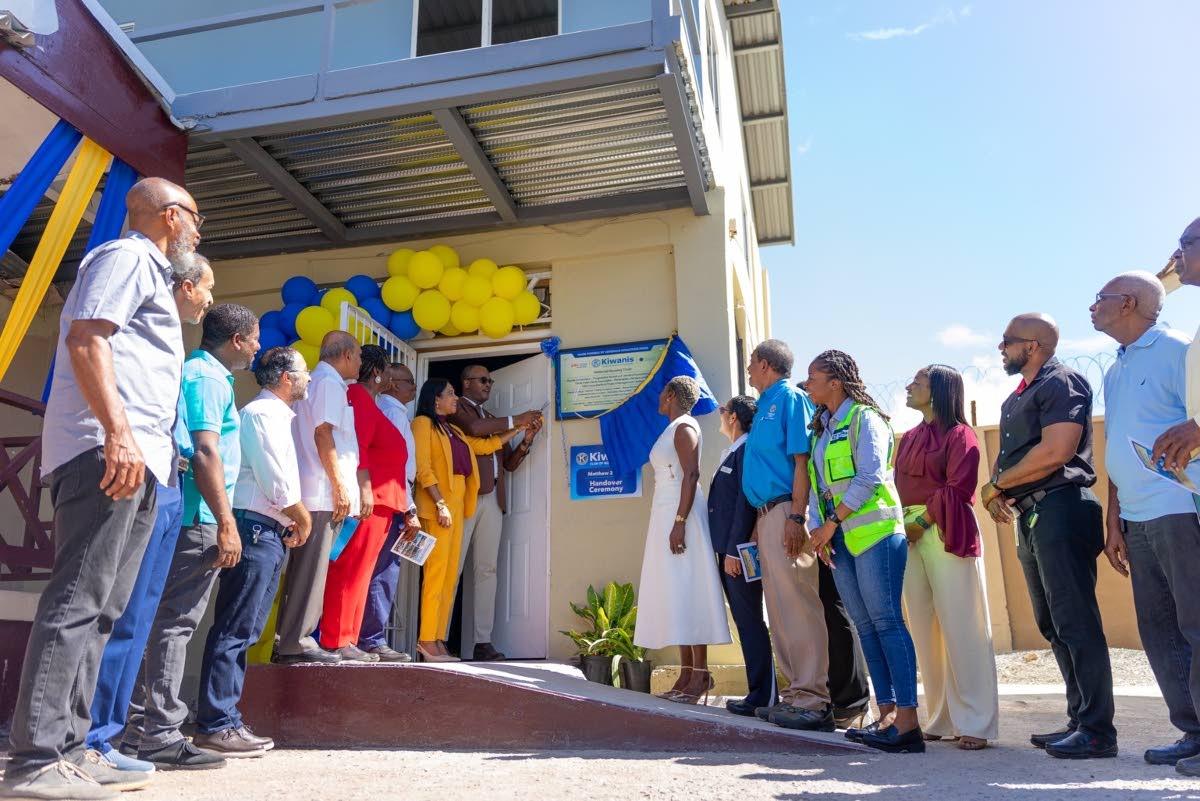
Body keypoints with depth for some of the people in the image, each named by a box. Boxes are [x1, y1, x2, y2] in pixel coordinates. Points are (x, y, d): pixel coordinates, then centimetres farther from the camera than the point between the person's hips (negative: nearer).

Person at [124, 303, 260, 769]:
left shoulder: (192, 372, 21)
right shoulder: (208, 378, -10)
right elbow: (205, 452, -19)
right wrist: (226, 524, -19)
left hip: (178, 518, 10)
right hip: (197, 519, -10)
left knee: (162, 621, 13)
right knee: (175, 623, -7)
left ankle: (137, 725, 20)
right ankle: (160, 735, -2)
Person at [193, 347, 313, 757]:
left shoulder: (277, 416, 22)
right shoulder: (262, 412, -8)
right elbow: (276, 481, -14)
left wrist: (289, 521, 13)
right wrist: (302, 519, -1)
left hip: (269, 533, 10)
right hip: (255, 528, -10)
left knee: (246, 632, 11)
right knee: (235, 630, -8)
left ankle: (225, 720, 17)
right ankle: (216, 724, -4)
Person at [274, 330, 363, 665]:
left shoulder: (314, 381, 22)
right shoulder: (330, 382, -6)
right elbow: (323, 434, -15)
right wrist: (340, 486, -17)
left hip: (310, 494, 9)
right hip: (323, 493, -9)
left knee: (305, 570, 11)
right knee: (311, 571, -6)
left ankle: (289, 641, 14)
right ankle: (296, 643, -2)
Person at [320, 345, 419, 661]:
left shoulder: (369, 402, 23)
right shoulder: (359, 397, -6)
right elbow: (358, 445, -18)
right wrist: (365, 487, -27)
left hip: (380, 504, 10)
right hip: (368, 500, -10)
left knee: (360, 573, 9)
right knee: (350, 570, -8)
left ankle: (347, 640, 13)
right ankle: (336, 641, -4)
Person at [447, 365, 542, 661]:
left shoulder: (492, 420, 27)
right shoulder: (456, 408, 5)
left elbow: (509, 463, 24)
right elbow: (473, 427, -17)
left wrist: (526, 438, 8)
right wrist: (515, 421, -12)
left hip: (492, 499, 7)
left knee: (487, 570, 3)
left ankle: (483, 642, 3)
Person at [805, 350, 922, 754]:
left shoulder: (864, 418, -4)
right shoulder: (822, 429, 18)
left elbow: (869, 477, -15)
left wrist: (831, 523, -14)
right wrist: (821, 530, 3)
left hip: (873, 531, -8)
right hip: (839, 537, 8)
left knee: (886, 621, -9)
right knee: (865, 626, 7)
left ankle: (907, 721, -6)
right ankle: (887, 714, 12)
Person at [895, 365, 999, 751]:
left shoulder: (959, 435, 0)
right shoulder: (910, 438, 20)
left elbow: (958, 487, -11)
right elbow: (899, 485, 15)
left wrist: (923, 521, -13)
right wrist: (903, 524, 0)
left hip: (946, 535, -7)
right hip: (910, 537, 7)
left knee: (961, 629, -5)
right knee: (924, 631, 6)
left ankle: (975, 722, 2)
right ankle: (942, 719, 14)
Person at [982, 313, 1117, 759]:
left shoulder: (1060, 382, -6)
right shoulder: (1016, 399, 22)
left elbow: (1056, 451, -19)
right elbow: (1008, 457, 20)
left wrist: (997, 484, -10)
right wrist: (995, 491, -2)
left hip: (1060, 509, -10)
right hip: (1031, 517, 10)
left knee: (1075, 623, -8)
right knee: (1054, 626, 11)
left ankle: (1097, 730, -2)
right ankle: (1080, 721, 19)